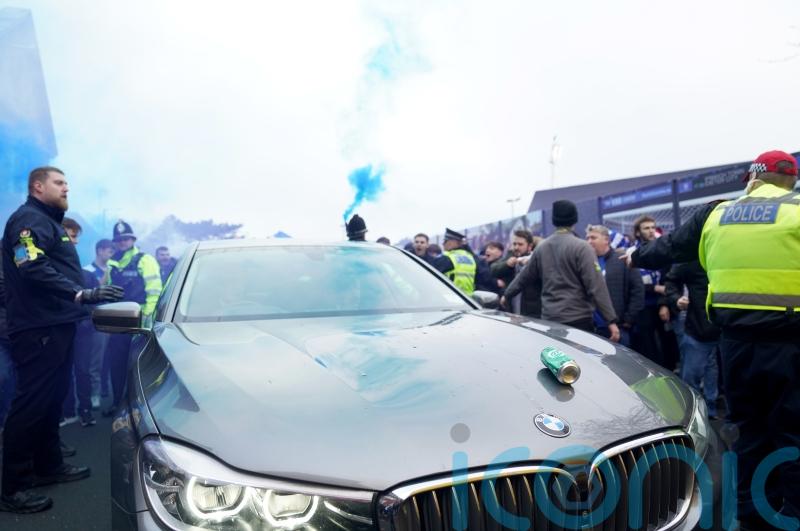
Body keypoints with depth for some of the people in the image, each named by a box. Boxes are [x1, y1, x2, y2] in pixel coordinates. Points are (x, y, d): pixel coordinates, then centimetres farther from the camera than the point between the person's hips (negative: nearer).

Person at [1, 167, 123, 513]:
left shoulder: (50, 222, 24)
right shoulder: (29, 219, -10)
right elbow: (34, 269, -23)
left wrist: (84, 299, 25)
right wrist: (80, 294, -29)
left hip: (56, 325, 11)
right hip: (38, 328, -11)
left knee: (52, 399, 16)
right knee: (32, 403, -8)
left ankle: (48, 465, 28)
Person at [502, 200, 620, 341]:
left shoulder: (541, 247, 7)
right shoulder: (581, 247, -10)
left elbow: (524, 276, 18)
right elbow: (596, 287, -14)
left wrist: (507, 295, 35)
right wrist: (611, 320, -13)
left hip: (549, 318, 5)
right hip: (578, 318, -5)